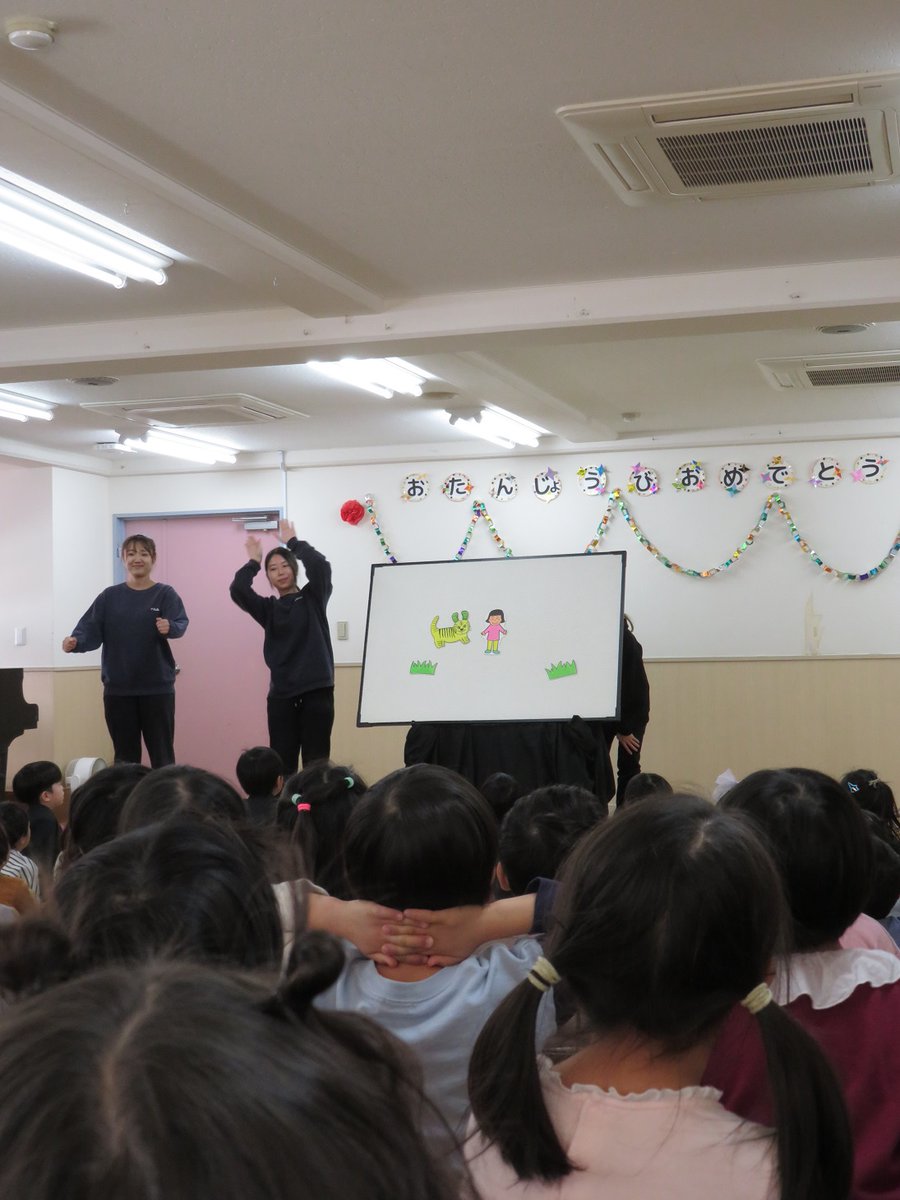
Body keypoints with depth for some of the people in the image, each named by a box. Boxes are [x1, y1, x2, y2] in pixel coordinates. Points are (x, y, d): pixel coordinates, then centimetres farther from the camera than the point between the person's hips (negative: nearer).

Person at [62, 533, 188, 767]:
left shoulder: (165, 594, -1)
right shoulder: (109, 596, 6)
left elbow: (181, 624, -16)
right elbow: (92, 630, -2)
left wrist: (169, 628, -39)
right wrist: (75, 641, -23)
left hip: (157, 687, -2)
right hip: (117, 688, 2)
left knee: (162, 755, 1)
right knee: (125, 756, 8)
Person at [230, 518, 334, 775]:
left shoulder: (313, 597, 7)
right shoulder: (268, 608, 11)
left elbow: (321, 566, -11)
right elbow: (237, 590, -5)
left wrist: (293, 542, -1)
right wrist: (254, 561, 6)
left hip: (317, 690, -2)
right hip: (282, 694, 2)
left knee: (316, 763, 1)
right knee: (282, 763, 2)